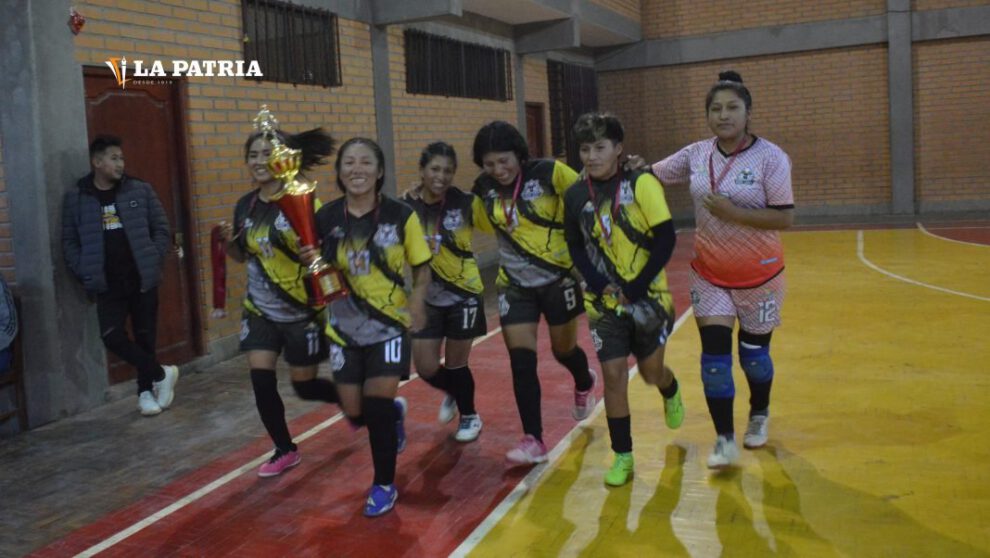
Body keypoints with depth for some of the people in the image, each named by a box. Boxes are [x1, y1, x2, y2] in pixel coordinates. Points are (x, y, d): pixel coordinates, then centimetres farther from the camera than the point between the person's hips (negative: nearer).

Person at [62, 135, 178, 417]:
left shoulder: (140, 190, 2)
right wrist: (86, 275, -6)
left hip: (142, 280, 1)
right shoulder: (76, 198, 1)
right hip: (108, 285, 0)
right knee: (112, 337, -13)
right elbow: (69, 241, 4)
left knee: (145, 337, 6)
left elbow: (162, 229, 5)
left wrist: (153, 263, -5)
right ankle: (161, 373, 4)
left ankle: (146, 391, 24)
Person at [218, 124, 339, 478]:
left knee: (305, 386, 6)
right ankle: (285, 451, 19)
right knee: (261, 382, -2)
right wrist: (228, 242, -6)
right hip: (260, 309, 5)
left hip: (302, 311, -5)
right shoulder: (246, 205, 2)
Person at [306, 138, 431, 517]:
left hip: (390, 323, -2)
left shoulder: (401, 215, -10)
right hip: (345, 327, 3)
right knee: (356, 414, 6)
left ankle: (384, 484, 18)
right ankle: (394, 413, 42)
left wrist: (417, 300, -21)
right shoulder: (326, 218, -6)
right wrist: (312, 264, -17)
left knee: (377, 407, -6)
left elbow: (422, 268, -3)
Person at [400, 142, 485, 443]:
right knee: (426, 368, 2)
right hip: (426, 297, 2)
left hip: (463, 293, -1)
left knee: (455, 364, 8)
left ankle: (470, 416, 37)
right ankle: (452, 392, 39)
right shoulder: (406, 205, -11)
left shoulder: (466, 203, -13)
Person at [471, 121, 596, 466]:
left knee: (563, 349, 14)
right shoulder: (484, 189, -5)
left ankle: (584, 384, 50)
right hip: (514, 284, 3)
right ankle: (533, 440, 4)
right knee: (521, 361, -6)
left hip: (558, 278, -2)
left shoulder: (550, 173, -17)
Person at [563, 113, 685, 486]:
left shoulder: (642, 183, -14)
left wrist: (639, 285, -18)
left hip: (647, 296, -2)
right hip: (604, 301, 2)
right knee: (613, 375, -1)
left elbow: (666, 238, -13)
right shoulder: (575, 195, -4)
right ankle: (622, 456, 13)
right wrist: (595, 281, -10)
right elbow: (575, 245, 6)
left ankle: (671, 392, 48)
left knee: (651, 372, 10)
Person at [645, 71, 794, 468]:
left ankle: (759, 415, 41)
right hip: (709, 273, 3)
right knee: (714, 353, -4)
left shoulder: (770, 158, -14)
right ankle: (725, 439, 7)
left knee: (754, 352, 12)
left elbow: (785, 217, -18)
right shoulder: (696, 155, -2)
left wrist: (733, 213, -27)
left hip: (758, 274, -2)